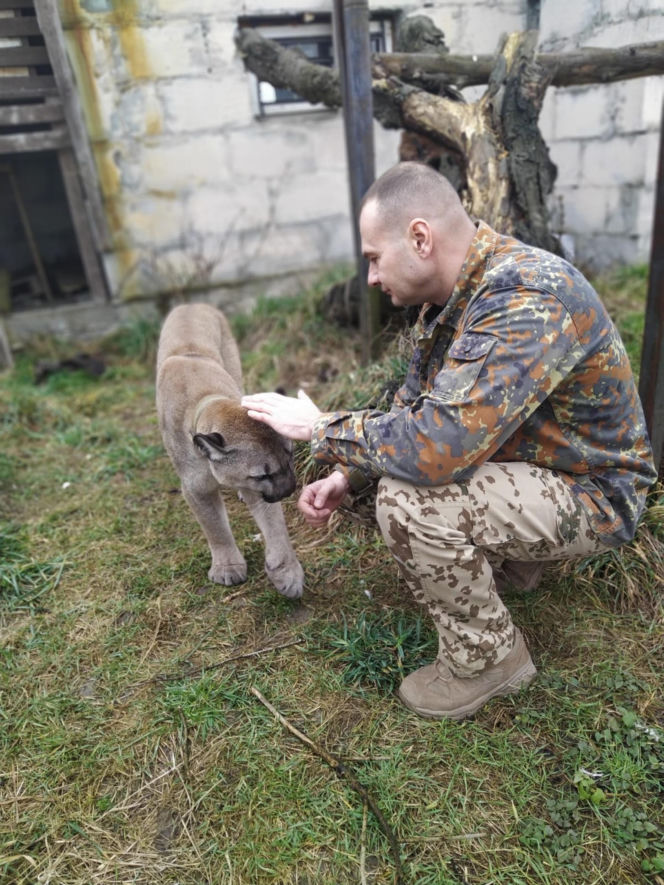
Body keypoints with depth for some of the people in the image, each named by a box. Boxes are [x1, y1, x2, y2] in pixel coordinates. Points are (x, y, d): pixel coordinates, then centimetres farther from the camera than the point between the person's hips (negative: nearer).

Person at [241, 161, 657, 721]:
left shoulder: (526, 299, -31)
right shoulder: (458, 293, -1)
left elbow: (436, 447, -39)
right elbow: (415, 404, 7)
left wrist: (321, 429, -24)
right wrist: (347, 476, -6)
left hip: (589, 494, -9)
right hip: (523, 460, 9)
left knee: (409, 502, -29)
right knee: (384, 466, 10)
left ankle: (489, 657, -3)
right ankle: (506, 567, 21)